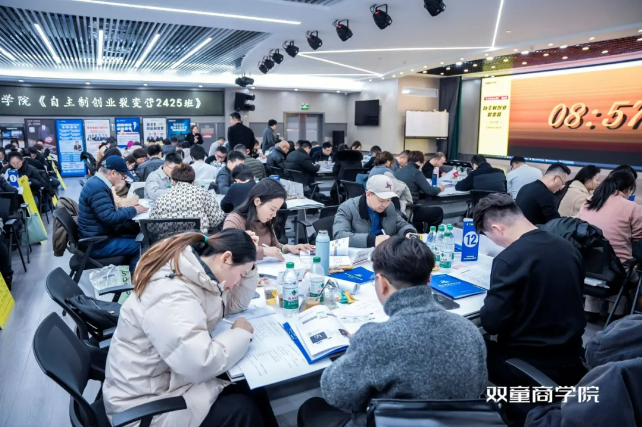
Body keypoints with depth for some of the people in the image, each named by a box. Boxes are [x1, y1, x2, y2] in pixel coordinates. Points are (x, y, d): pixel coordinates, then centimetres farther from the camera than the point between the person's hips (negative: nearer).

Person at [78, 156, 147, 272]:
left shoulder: (97, 183, 9)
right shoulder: (97, 188, -23)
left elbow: (109, 211, 15)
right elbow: (110, 218, -28)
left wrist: (129, 208, 1)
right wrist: (133, 210, -14)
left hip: (99, 237, 10)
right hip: (97, 244, -10)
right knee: (139, 246, -10)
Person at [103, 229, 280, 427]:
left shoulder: (196, 274, -2)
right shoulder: (170, 295, -31)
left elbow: (235, 303, 12)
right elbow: (202, 365, -38)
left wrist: (248, 266, -2)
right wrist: (241, 333, -21)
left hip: (173, 376, 9)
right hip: (147, 402, -9)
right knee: (241, 409, -18)